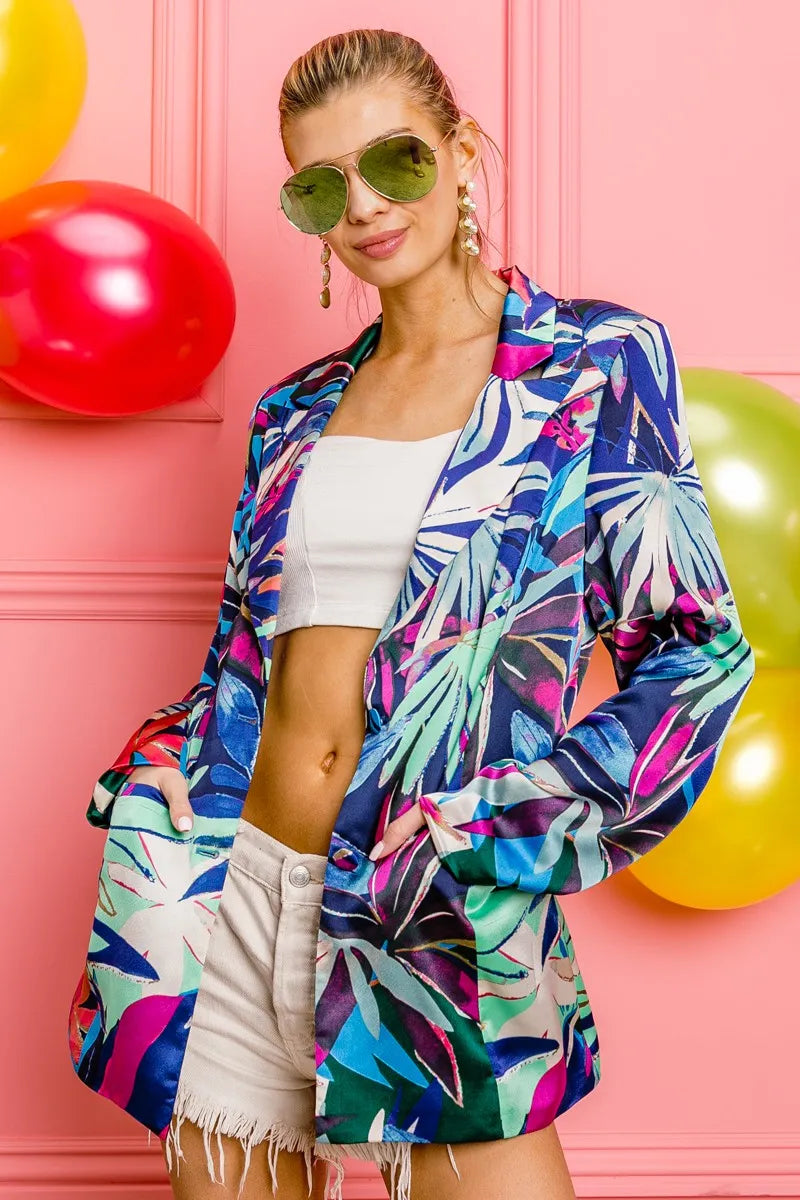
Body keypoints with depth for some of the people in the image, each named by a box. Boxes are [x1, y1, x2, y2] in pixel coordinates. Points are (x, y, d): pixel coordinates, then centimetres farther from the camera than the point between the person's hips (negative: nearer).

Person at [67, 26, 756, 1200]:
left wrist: (519, 833, -11)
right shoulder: (297, 413, 11)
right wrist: (165, 786, 3)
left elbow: (696, 646, -4)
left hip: (436, 915, -4)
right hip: (233, 893, 4)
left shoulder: (599, 367, -2)